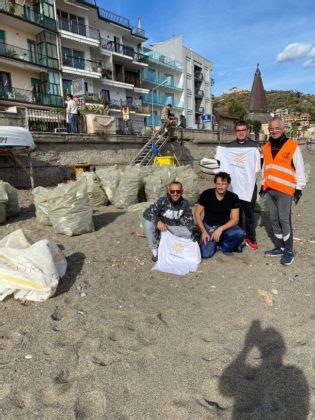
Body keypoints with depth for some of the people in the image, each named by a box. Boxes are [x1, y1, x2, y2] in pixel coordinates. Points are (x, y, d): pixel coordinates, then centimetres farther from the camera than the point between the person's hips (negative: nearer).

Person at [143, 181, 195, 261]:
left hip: (175, 230, 2)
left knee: (190, 233, -22)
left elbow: (189, 220, -5)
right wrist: (157, 221, -44)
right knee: (148, 223, -31)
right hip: (161, 228, -2)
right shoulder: (162, 201, -20)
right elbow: (146, 213, -26)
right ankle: (155, 251, -15)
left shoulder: (185, 203, -10)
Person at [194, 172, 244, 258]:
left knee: (239, 234, -31)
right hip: (208, 226, -1)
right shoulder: (206, 194, -13)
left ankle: (221, 246, -2)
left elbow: (235, 219, -12)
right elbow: (197, 213, -7)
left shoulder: (233, 198, -10)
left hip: (225, 226, 1)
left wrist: (220, 229, -27)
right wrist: (203, 231, -16)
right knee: (206, 254, -20)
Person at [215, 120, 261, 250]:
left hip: (249, 185, -2)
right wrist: (218, 156, 3)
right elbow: (224, 163, 19)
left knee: (249, 212, 2)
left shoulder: (254, 145, 4)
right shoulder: (230, 146, 11)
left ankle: (251, 237, 14)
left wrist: (262, 156, -16)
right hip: (234, 185, 2)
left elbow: (259, 165, 2)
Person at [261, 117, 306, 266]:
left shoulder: (292, 146, -5)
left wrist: (299, 188, -7)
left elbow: (300, 169, -4)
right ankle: (279, 247, 22)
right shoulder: (266, 147, 12)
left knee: (284, 220, -6)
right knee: (274, 219, 10)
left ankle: (289, 251, 5)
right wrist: (263, 185, 19)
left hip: (285, 190, -6)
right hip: (269, 190, 6)